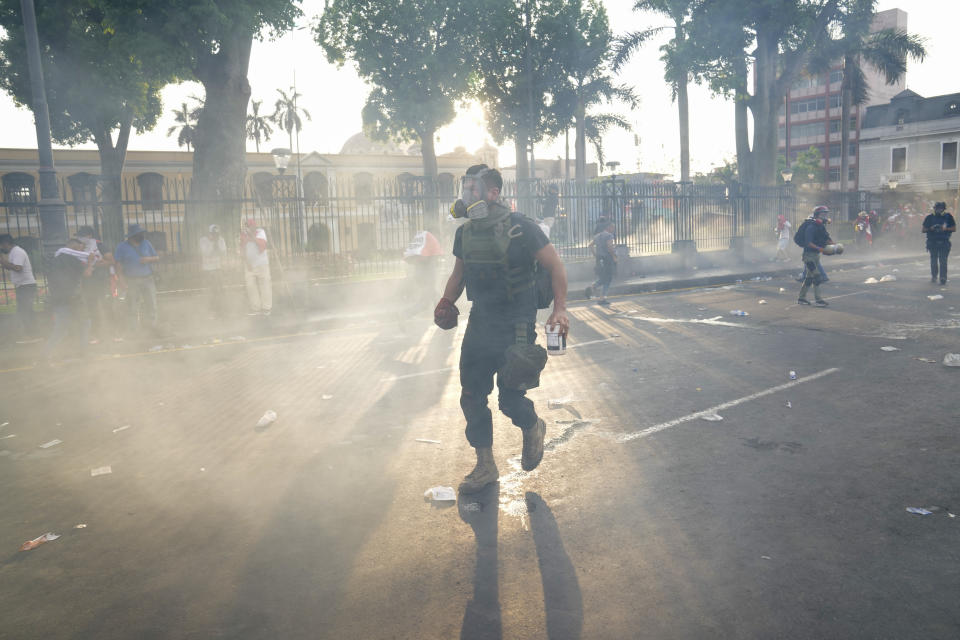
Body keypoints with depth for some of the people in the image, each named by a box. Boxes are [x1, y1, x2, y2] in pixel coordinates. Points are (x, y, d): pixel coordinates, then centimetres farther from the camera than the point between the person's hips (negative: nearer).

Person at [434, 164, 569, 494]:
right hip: (480, 324, 6)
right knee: (472, 397, 6)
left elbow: (555, 266, -8)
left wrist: (559, 309, -16)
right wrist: (447, 301, 0)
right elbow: (458, 274, 18)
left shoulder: (520, 228, -12)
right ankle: (485, 467, 21)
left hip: (516, 326, -6)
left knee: (510, 396, -6)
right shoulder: (465, 233, 7)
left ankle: (533, 428, 30)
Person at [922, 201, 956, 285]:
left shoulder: (948, 217, 3)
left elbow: (954, 228, 6)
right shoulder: (929, 217, 5)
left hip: (944, 243, -1)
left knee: (943, 261, -8)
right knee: (933, 260, 8)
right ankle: (933, 277, 21)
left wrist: (945, 228, -12)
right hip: (932, 243, 1)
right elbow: (924, 230, 6)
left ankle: (943, 279, -7)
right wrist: (931, 228, -13)